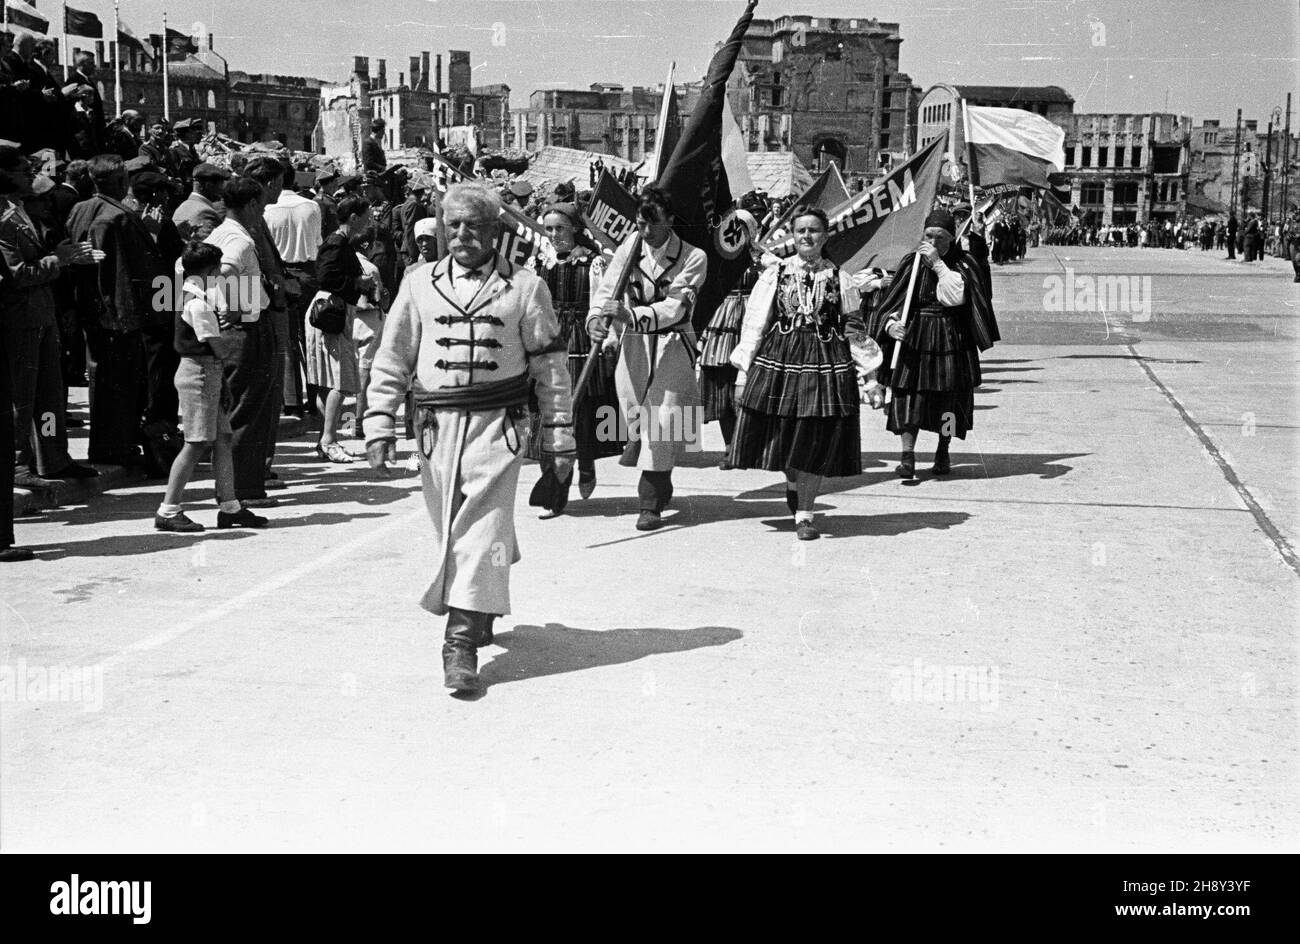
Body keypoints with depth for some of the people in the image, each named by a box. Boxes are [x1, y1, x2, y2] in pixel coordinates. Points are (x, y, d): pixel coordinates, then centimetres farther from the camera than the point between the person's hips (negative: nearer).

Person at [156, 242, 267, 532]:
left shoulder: (203, 297, 14)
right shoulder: (198, 304, -17)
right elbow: (221, 349, -17)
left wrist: (228, 331, -3)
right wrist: (236, 337, 3)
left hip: (211, 374, 10)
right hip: (199, 373, -10)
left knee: (222, 439, 9)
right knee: (196, 444, -7)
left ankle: (229, 507, 12)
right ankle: (168, 511, -3)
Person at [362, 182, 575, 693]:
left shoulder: (524, 287, 3)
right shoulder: (420, 286, 10)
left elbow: (550, 365, 5)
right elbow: (392, 359, 12)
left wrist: (560, 438, 3)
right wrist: (379, 426, 4)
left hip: (497, 423, -3)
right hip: (437, 423, 3)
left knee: (481, 525, -13)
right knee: (449, 528, 10)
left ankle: (463, 640, -13)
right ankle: (483, 606, 34)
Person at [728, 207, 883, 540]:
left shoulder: (839, 279, 7)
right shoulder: (775, 273, 6)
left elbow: (855, 331, 10)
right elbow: (753, 325, 6)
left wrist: (868, 378, 6)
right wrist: (743, 373, 1)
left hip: (826, 363, 0)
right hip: (778, 359, 0)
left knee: (817, 441, -1)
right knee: (780, 434, 2)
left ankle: (805, 513, 10)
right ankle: (793, 483, 35)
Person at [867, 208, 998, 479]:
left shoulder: (964, 264, -2)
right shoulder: (911, 262, 3)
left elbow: (956, 297, -20)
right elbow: (894, 302, 1)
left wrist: (938, 263, -20)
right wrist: (891, 324, -18)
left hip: (951, 340, 0)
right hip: (913, 338, 1)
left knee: (949, 396, 6)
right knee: (908, 394, -8)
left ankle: (943, 451, 25)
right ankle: (908, 453, -4)